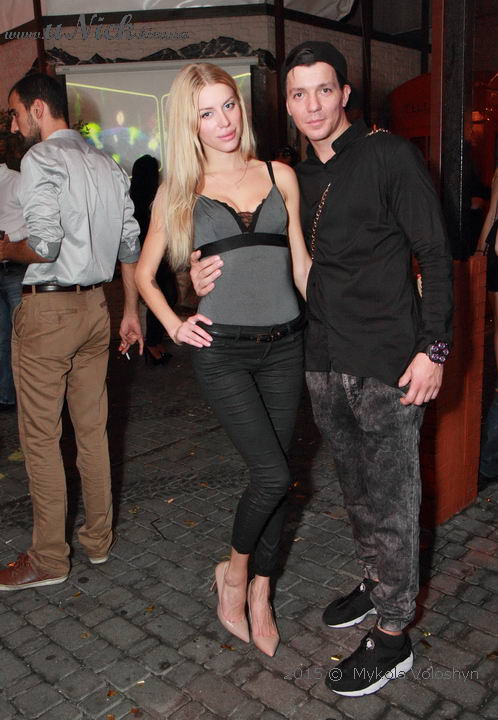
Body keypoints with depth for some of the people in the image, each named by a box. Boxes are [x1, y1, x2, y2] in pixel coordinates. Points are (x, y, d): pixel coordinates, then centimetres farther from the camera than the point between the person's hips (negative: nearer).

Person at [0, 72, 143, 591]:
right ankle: (98, 539, 26)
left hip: (48, 309, -7)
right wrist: (131, 311, 17)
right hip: (95, 305, 8)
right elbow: (130, 245, 12)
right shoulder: (107, 165, 12)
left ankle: (48, 558, 14)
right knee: (93, 428, 13)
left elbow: (44, 246, -21)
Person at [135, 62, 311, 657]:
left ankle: (260, 595, 28)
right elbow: (143, 273, 13)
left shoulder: (279, 176, 10)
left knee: (272, 474, 9)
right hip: (222, 349, -3)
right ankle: (233, 571, 18)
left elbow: (302, 262, 13)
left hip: (283, 345, 3)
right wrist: (174, 324, -1)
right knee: (272, 473, -11)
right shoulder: (180, 191, 5)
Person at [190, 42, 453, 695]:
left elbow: (435, 256, -8)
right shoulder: (297, 179, 13)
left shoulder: (390, 155, -5)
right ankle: (377, 582, 40)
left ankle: (392, 636, 17)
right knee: (356, 487, 19)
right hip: (325, 363, 7)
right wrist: (212, 275, 0)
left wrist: (434, 348, -15)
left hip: (387, 363, -6)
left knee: (390, 498, 2)